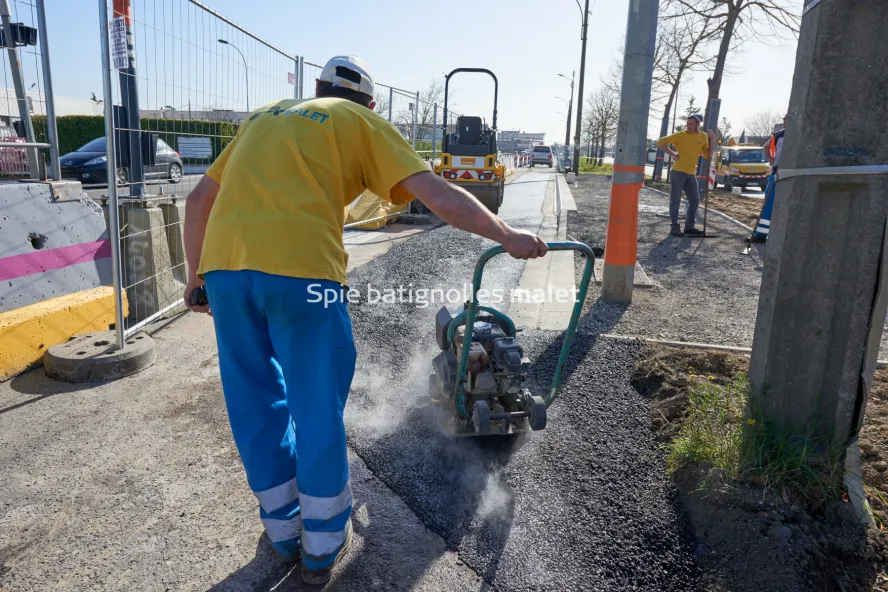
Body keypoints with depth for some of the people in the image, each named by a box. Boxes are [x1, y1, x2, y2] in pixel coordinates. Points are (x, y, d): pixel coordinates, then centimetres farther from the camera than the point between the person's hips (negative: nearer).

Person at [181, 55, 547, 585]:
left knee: (256, 403, 18)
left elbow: (199, 199, 27)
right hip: (302, 268, -5)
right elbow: (439, 195, 4)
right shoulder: (362, 122, 15)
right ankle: (323, 545, 27)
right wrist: (508, 237, 12)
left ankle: (284, 532, 34)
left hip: (223, 264, 5)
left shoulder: (266, 115, 29)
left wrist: (197, 274, 34)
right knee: (317, 407, 11)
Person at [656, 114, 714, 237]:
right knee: (675, 200, -4)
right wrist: (672, 154, -10)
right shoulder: (680, 135, -5)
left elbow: (708, 156, 13)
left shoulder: (703, 137, 9)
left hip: (691, 173, 6)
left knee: (695, 200, 8)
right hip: (678, 171, -6)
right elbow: (661, 142, -6)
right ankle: (675, 227, 1)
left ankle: (689, 226, 18)